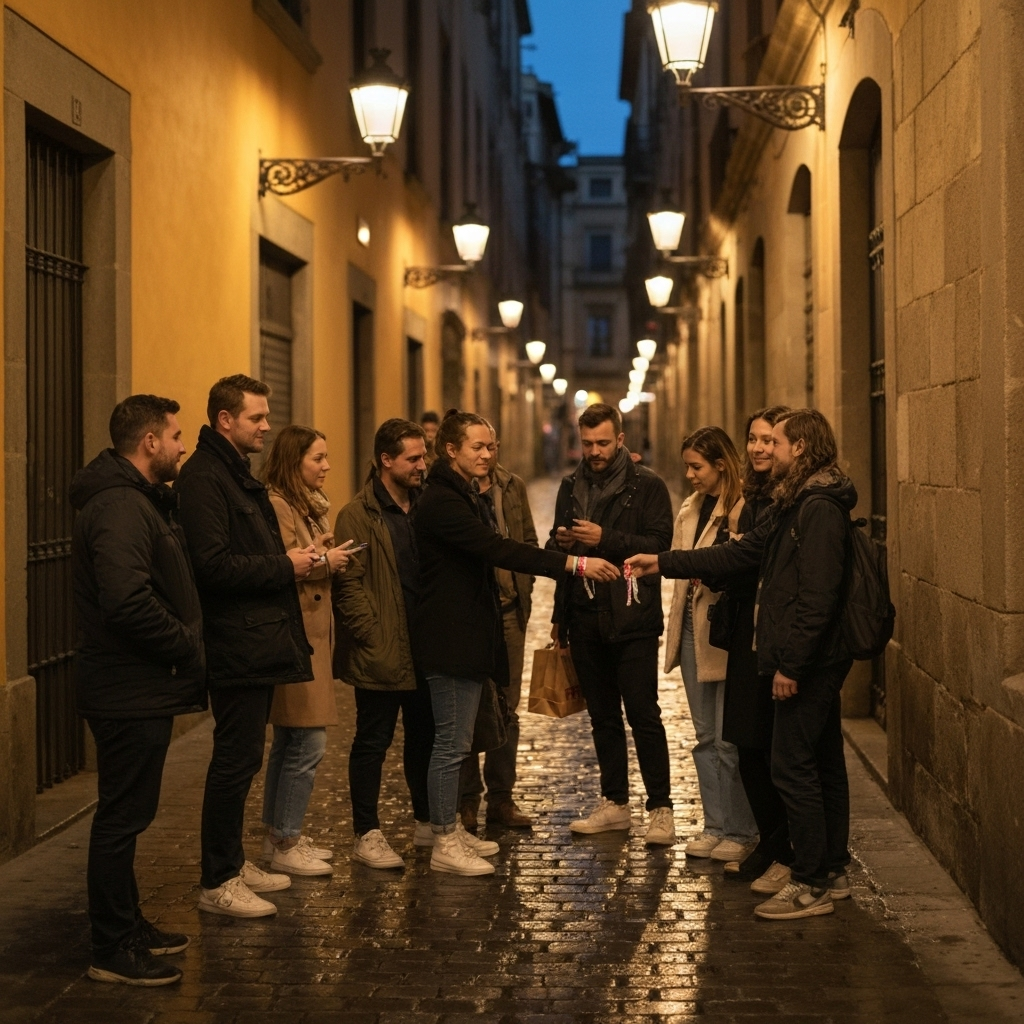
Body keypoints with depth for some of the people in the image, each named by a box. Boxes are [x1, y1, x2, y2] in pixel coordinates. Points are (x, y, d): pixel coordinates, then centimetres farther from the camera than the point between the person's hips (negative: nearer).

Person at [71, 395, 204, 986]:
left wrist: (186, 646, 6)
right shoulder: (120, 506, -20)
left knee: (127, 816, 19)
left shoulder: (141, 500, 15)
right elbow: (127, 602, -31)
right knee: (122, 819, -1)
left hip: (142, 692, 11)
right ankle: (113, 951, 8)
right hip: (132, 693, -11)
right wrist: (186, 647, -18)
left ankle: (128, 927, 30)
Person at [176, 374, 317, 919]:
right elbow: (214, 565, -24)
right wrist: (285, 566, -17)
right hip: (237, 644, -10)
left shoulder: (238, 476, 18)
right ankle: (216, 883, 3)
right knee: (235, 761, -5)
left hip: (259, 641, 10)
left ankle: (233, 862, 27)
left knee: (242, 757, 16)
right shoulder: (202, 479, -15)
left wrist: (295, 560, 9)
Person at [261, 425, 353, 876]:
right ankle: (284, 844, 1)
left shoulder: (310, 505, 18)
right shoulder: (276, 506, -14)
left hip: (311, 636, 11)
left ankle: (280, 836, 22)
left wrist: (330, 559, 9)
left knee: (289, 743, 15)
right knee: (307, 743, -8)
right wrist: (322, 561, -12)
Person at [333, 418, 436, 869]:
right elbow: (348, 584, -13)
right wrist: (371, 635, -16)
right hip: (381, 654, -7)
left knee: (424, 737, 15)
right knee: (373, 742, 3)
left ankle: (427, 822, 28)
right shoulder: (358, 515, -9)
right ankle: (366, 835, 11)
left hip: (423, 648, 7)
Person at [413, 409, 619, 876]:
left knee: (455, 740, 15)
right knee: (452, 743, -6)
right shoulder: (441, 501, -17)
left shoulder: (462, 496, 17)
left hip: (468, 634, 10)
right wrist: (574, 564, -31)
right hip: (450, 638, -10)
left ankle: (451, 828, 23)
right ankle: (444, 845, 1)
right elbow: (499, 550, -27)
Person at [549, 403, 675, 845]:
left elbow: (658, 544, -13)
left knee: (643, 714, -6)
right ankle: (615, 803, 21)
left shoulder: (647, 486, -3)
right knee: (602, 716, 12)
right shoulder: (572, 487, 13)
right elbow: (557, 548, 19)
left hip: (632, 618, -5)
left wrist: (605, 539, -20)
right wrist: (560, 542, -3)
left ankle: (660, 808, 1)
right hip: (586, 621, 5)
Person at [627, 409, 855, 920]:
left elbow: (818, 596, -23)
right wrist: (663, 562, 14)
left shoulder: (820, 510, -17)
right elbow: (739, 554, 17)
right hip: (816, 663, 11)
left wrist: (791, 664, -21)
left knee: (793, 768, -6)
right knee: (822, 765, 15)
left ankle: (810, 886, 0)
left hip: (807, 664, -11)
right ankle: (833, 873, 24)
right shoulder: (794, 506, 16)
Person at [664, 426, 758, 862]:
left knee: (729, 740, -1)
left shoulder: (744, 510, -14)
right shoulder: (690, 510, 13)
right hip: (692, 630, 8)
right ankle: (716, 826, 22)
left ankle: (741, 831, 12)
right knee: (706, 736, 13)